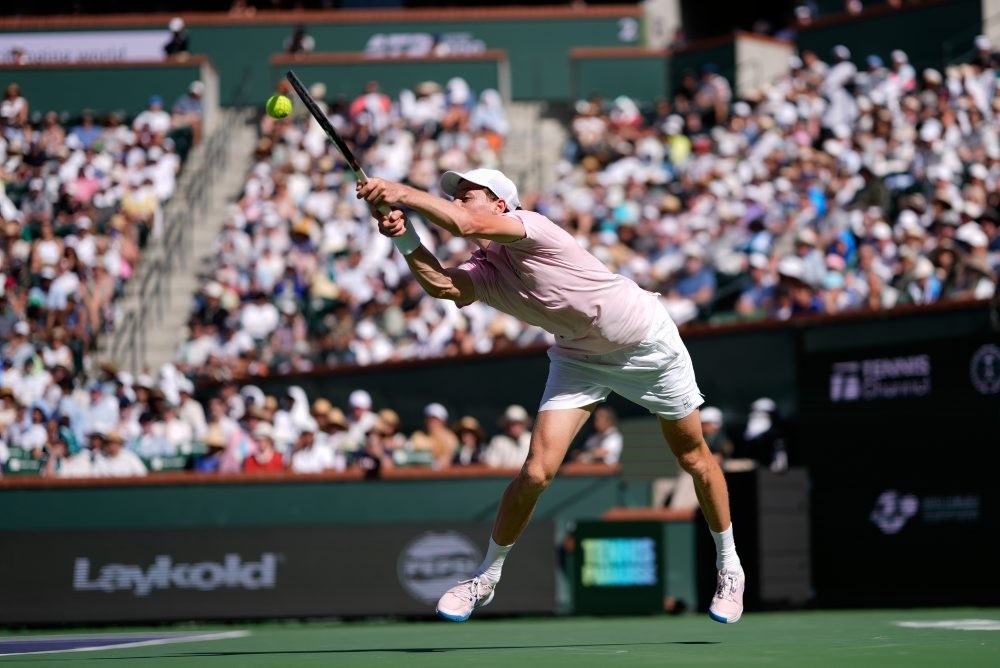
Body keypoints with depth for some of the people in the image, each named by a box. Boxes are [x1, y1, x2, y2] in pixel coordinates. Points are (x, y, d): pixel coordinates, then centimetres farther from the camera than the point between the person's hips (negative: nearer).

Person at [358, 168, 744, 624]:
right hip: (578, 358, 5)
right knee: (535, 474, -11)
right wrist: (403, 235, -44)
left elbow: (464, 225, -46)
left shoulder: (528, 228, -27)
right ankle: (486, 578, 5)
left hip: (646, 343, -4)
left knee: (694, 458, 10)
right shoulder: (481, 273, -9)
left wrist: (403, 194, -43)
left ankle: (729, 565, 31)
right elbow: (441, 285, -32)